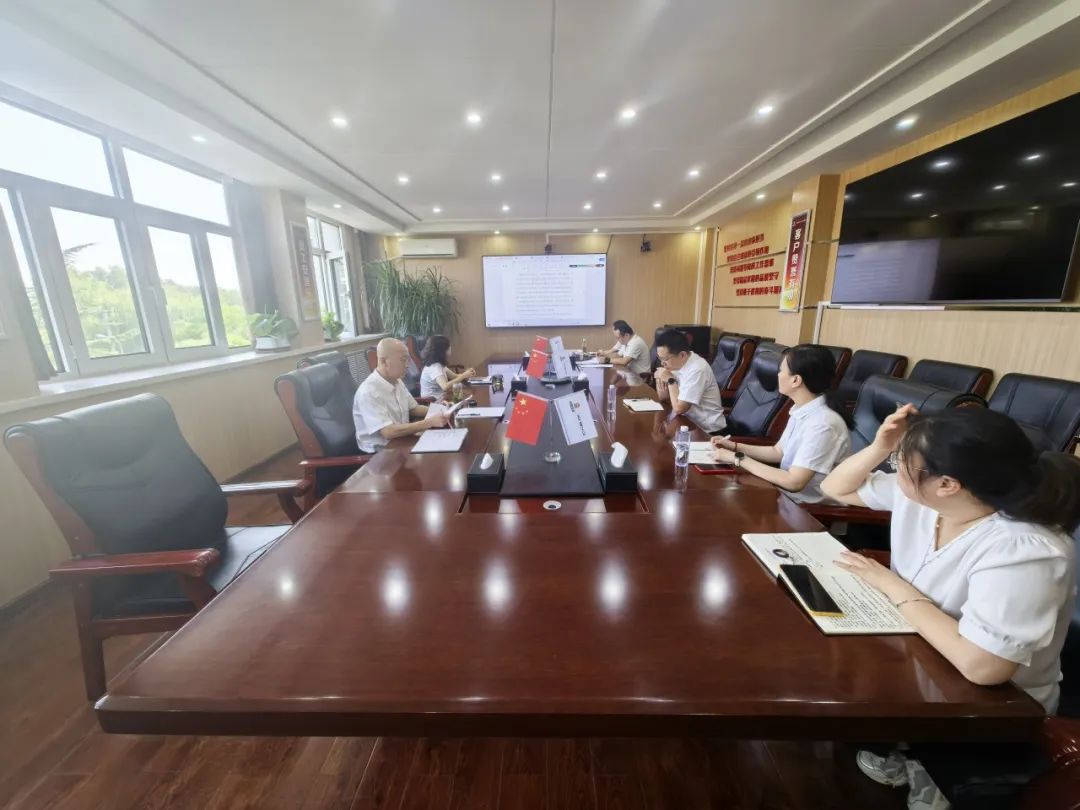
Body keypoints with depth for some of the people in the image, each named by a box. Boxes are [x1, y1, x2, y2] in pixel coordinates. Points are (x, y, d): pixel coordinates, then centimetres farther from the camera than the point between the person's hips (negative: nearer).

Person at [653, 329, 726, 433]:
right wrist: (660, 379, -9)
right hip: (687, 421, 7)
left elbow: (679, 408, -24)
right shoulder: (676, 363, 0)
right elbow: (663, 397, 8)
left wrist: (670, 380, -17)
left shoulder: (697, 370, -24)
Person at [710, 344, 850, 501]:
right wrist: (735, 447, 3)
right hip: (791, 494, 7)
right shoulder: (800, 412, 0)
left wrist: (740, 459, -22)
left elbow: (794, 482, -28)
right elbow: (777, 452, 13)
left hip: (812, 506, -7)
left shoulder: (822, 425, -26)